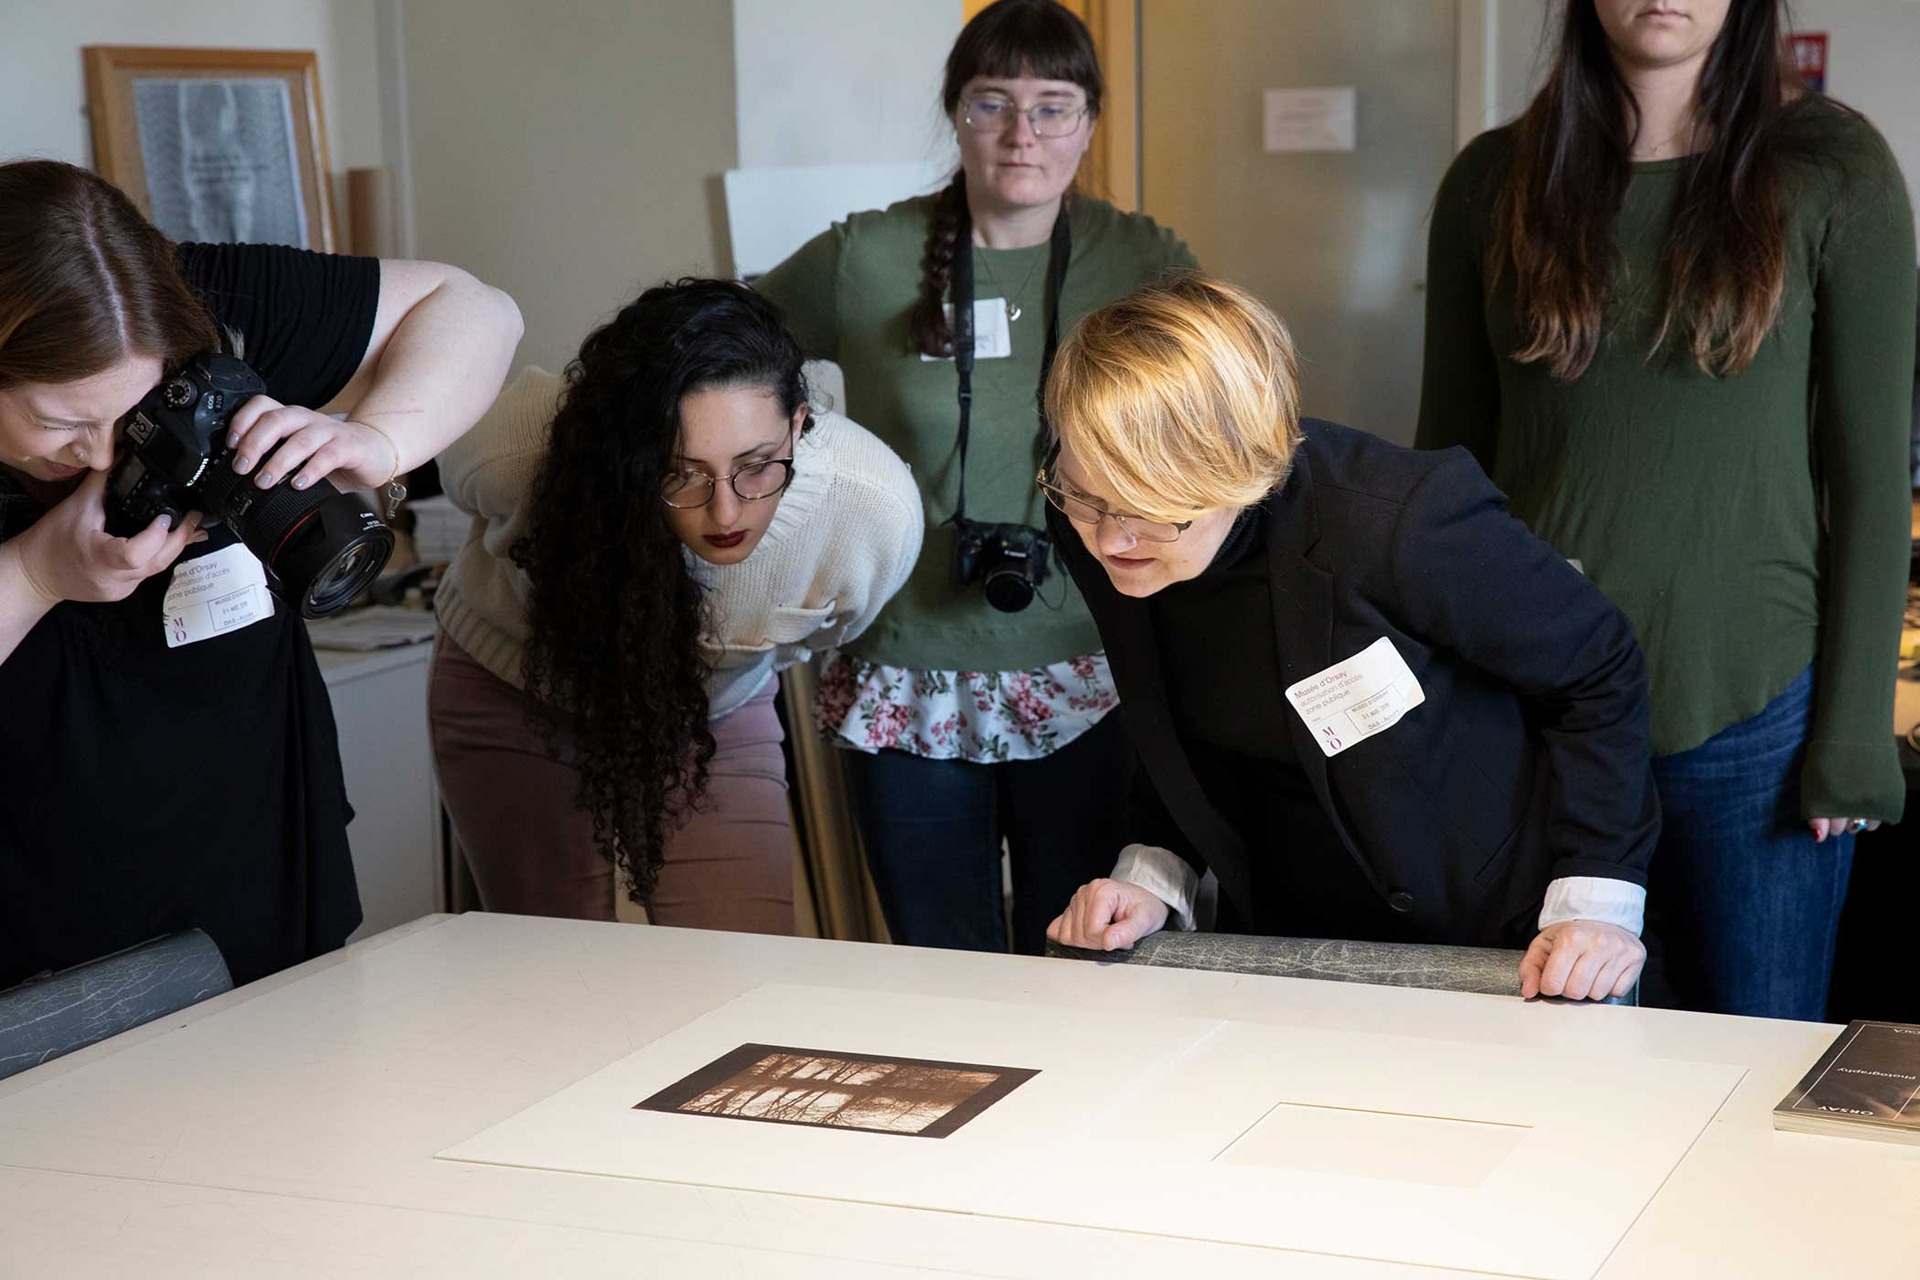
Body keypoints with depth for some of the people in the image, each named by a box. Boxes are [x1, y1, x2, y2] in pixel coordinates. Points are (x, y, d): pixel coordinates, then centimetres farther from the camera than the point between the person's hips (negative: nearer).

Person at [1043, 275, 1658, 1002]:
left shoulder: (1398, 521, -29)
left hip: (1499, 943, -2)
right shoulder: (1093, 533, -11)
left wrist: (1594, 901, -17)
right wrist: (1152, 876, -4)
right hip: (1281, 937, 2)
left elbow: (1598, 667, -14)